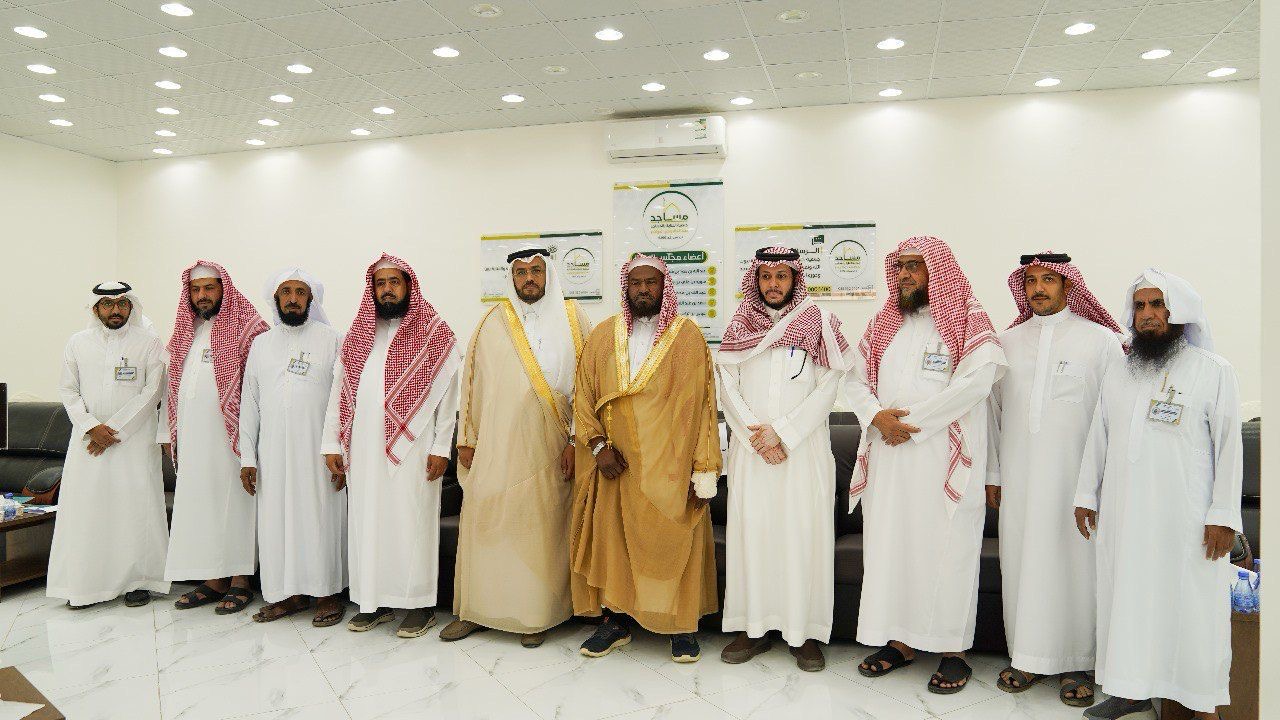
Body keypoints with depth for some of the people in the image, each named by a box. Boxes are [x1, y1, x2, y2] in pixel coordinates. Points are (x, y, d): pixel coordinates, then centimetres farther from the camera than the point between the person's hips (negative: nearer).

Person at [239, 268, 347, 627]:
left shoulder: (332, 340, 0)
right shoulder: (261, 344, 12)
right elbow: (249, 402, 13)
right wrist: (247, 456, 7)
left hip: (319, 454, -4)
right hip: (273, 454, 4)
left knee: (321, 520, 0)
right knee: (276, 521, 6)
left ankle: (329, 594, 12)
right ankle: (290, 593, 19)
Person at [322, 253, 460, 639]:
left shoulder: (435, 333, 0)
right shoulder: (358, 335, 14)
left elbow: (448, 394, -4)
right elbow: (339, 392, 13)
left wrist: (441, 447, -9)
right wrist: (332, 443, 7)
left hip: (413, 448, -4)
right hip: (364, 450, 4)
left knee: (412, 522, -1)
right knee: (366, 520, 8)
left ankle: (419, 603, 10)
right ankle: (373, 600, 20)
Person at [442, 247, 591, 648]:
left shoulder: (572, 319, 2)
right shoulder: (493, 322, 6)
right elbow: (474, 381, 8)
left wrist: (576, 441, -5)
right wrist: (467, 440, 6)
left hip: (548, 446, -1)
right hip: (496, 447, 2)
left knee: (541, 529, 3)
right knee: (485, 524, 5)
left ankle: (537, 615, 16)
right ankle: (476, 609, 20)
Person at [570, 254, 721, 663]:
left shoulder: (688, 336, -1)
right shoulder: (603, 336, 7)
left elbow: (703, 403, -4)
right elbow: (583, 395, 7)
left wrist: (704, 470, -8)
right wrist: (598, 445, -7)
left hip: (670, 466, -2)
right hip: (616, 464, 3)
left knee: (673, 542, 2)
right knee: (613, 538, 7)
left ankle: (681, 625, 19)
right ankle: (617, 620, 23)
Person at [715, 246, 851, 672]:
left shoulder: (818, 324, 3)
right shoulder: (739, 326, 10)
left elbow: (827, 388, -4)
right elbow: (728, 386, 4)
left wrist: (783, 432, -12)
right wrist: (756, 435, -9)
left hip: (804, 446, -2)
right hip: (750, 447, 2)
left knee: (804, 532, -2)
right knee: (750, 529, 1)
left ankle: (806, 631, 7)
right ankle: (754, 627, 11)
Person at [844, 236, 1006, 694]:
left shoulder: (968, 322, -2)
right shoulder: (883, 323, 14)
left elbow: (976, 381, -16)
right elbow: (856, 379, 11)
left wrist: (911, 418, -16)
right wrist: (877, 415, -10)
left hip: (944, 457, -5)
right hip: (888, 455, 5)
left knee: (945, 548, 1)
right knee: (889, 544, 8)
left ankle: (953, 651, 15)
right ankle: (898, 641, 21)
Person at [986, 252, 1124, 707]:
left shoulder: (1100, 340, 2)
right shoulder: (1007, 342, 11)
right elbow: (993, 409, 12)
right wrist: (992, 473, 10)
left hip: (1077, 476, -2)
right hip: (1018, 476, 3)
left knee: (1074, 562, 0)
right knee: (1021, 561, 4)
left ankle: (1075, 662, 14)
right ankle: (1028, 656, 16)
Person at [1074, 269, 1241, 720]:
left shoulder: (1213, 371, -1)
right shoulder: (1118, 370, 11)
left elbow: (1229, 446, -4)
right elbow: (1098, 437, 14)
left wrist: (1224, 514, -9)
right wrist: (1087, 495, 12)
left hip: (1185, 517, -4)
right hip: (1122, 513, 4)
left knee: (1190, 603, 3)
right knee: (1125, 596, 9)